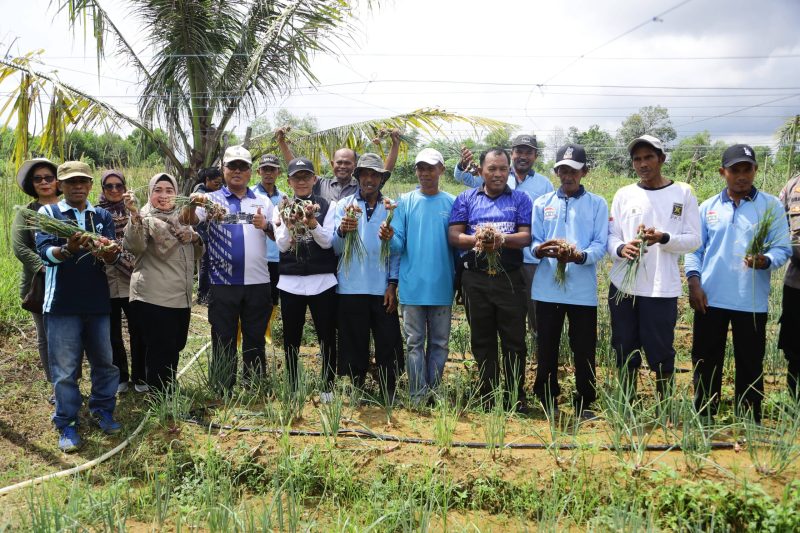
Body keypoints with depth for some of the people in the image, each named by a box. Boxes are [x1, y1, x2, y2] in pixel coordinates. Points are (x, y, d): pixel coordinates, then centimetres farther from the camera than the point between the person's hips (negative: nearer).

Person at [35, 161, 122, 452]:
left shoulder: (103, 216, 9)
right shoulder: (48, 213, 1)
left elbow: (113, 256, -3)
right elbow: (45, 252, -13)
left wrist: (109, 252, -28)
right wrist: (68, 249, -34)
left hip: (98, 302, 3)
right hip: (62, 304, -3)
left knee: (104, 361, 11)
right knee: (65, 368, 1)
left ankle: (102, 410, 28)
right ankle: (66, 424, 12)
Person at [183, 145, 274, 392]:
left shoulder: (263, 202, 11)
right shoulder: (212, 200, 3)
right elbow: (187, 221, -13)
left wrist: (266, 226, -9)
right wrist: (192, 204, -34)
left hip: (257, 282, 2)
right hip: (223, 283, -2)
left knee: (255, 339, 12)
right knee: (223, 340, 6)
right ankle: (223, 391, 18)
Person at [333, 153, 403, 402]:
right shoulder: (344, 205, 8)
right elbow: (334, 248, 1)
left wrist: (392, 284, -2)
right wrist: (342, 231, -20)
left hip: (382, 288, 0)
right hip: (351, 288, 0)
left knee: (388, 345, 1)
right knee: (355, 347, 8)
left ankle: (389, 399, 11)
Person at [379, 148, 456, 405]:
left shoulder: (452, 203, 4)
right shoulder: (405, 202, 3)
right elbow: (399, 245, -1)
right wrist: (390, 238, -23)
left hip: (442, 285, 1)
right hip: (412, 285, -1)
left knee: (439, 342, 9)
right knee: (415, 342, 3)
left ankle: (434, 392, 19)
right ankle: (418, 396, 10)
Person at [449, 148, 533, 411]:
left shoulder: (520, 199, 8)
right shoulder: (466, 199, 10)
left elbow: (526, 237, -2)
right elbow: (454, 236, 1)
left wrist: (502, 239, -21)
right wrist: (477, 240, -17)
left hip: (510, 278, -1)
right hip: (475, 278, 1)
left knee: (514, 340, 1)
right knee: (482, 340, 9)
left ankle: (516, 397, 11)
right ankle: (487, 397, 19)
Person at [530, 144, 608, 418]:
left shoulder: (597, 204, 5)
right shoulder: (542, 203, 11)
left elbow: (600, 245, -3)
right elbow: (533, 241, 6)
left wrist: (580, 256, -24)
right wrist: (542, 250, -18)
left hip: (583, 289, -1)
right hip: (547, 287, 2)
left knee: (584, 349, 5)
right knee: (546, 347, 9)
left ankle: (584, 403, 18)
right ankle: (547, 400, 23)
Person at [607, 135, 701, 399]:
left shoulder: (683, 193, 2)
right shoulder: (624, 194, 7)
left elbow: (694, 239, -1)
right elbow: (611, 236, 6)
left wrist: (662, 238, -18)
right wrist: (621, 248, -16)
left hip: (662, 288, -2)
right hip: (623, 286, 3)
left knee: (660, 352, 2)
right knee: (625, 350, 11)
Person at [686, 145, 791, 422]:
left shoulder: (771, 206, 0)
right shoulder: (707, 207, 7)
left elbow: (782, 248, -2)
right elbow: (694, 248, 8)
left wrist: (766, 261, -24)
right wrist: (694, 281, -6)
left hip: (751, 301, -2)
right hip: (710, 298, 2)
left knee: (750, 364, 6)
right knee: (705, 360, 9)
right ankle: (703, 418, 22)